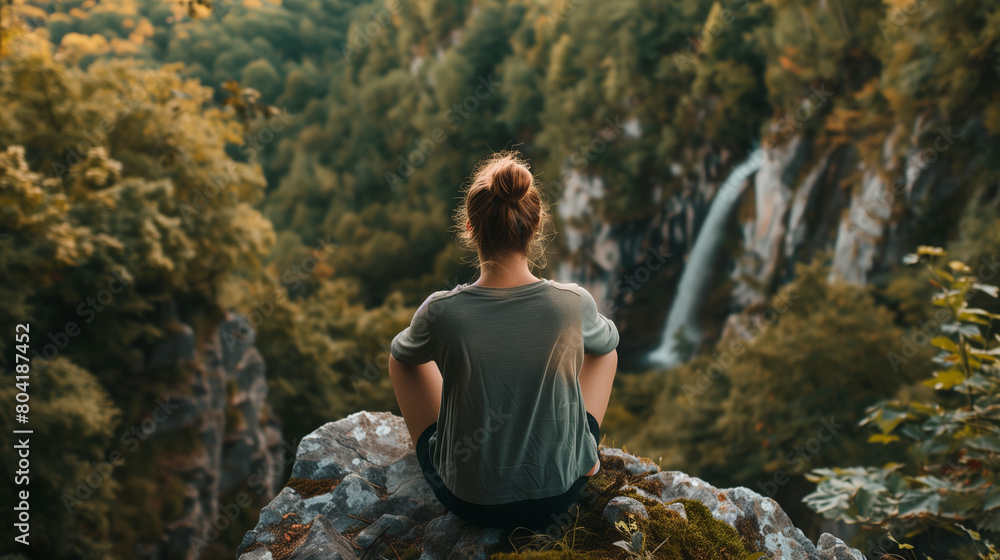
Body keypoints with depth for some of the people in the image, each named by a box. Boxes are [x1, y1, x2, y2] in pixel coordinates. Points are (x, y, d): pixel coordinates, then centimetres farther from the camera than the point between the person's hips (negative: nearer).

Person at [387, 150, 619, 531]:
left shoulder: (441, 312, -23)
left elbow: (401, 353, 3)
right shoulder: (573, 303, -20)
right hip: (558, 495, 1)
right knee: (605, 347, 22)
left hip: (468, 501, 0)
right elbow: (606, 340, 6)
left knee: (401, 356, 20)